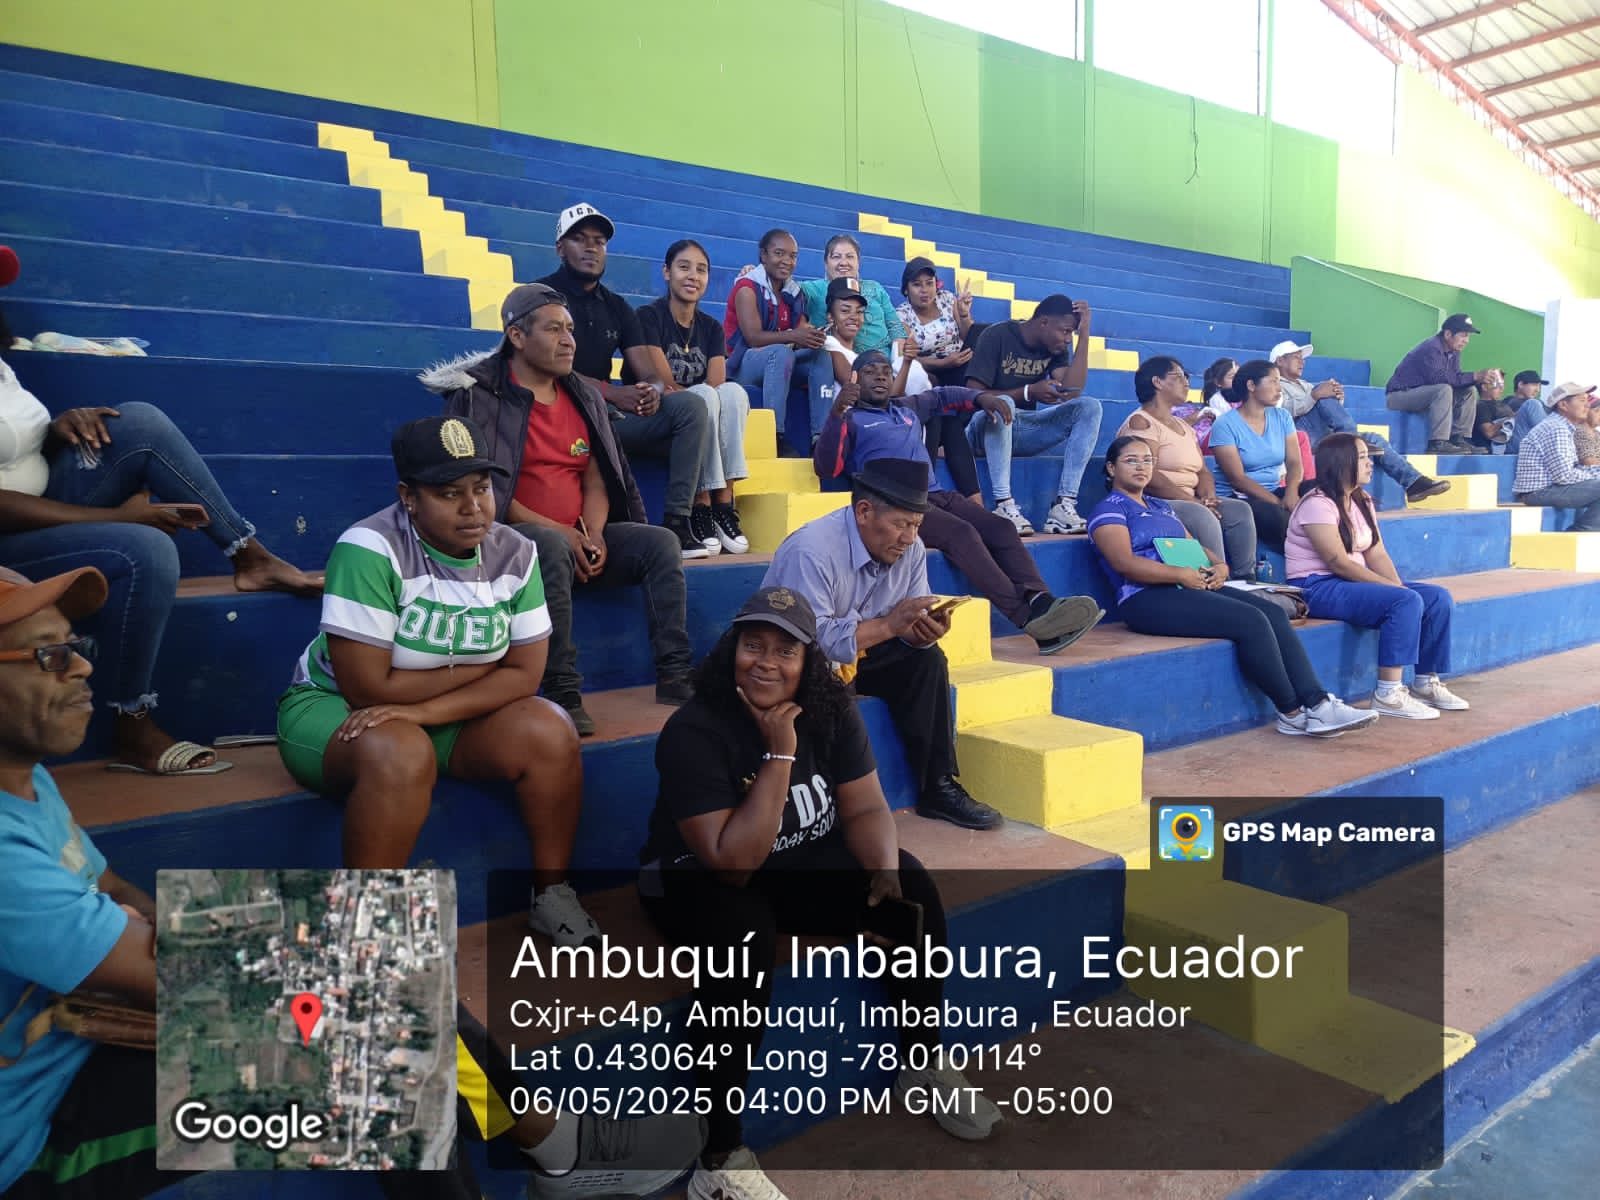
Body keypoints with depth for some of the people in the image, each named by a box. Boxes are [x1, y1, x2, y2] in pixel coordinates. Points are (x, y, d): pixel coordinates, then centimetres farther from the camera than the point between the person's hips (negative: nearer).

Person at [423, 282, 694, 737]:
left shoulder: (584, 397, 14)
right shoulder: (480, 395, -4)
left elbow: (596, 479, 12)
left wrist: (594, 533, -8)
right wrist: (554, 529, -18)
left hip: (578, 539, 6)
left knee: (661, 542, -15)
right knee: (553, 547, -38)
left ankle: (674, 678, -19)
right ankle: (564, 694, -34)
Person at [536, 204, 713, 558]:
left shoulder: (616, 307, 18)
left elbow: (650, 374, 8)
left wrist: (654, 390, -18)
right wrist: (612, 392, -26)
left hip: (612, 414, 6)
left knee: (691, 405, -14)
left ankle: (677, 520, -23)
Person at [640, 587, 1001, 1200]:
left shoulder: (830, 711, -8)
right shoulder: (692, 733, -25)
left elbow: (866, 808, -6)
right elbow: (733, 864, -30)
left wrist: (885, 870, -27)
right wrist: (780, 756, -34)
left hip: (803, 867, 5)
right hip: (701, 881, -5)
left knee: (911, 885, -14)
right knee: (744, 939, -36)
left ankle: (924, 1064, 8)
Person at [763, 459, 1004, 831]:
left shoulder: (909, 549, -7)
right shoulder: (811, 551, -29)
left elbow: (908, 631, -2)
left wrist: (924, 631, -26)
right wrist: (889, 625, -39)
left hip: (854, 653, 7)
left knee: (926, 660, -13)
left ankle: (938, 787, -8)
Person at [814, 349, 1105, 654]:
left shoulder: (907, 409, 30)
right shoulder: (850, 420, 10)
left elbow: (942, 396, 45)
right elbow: (825, 469, -5)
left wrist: (981, 398, 25)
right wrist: (837, 413, -17)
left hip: (937, 495, 7)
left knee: (1001, 527, -18)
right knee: (961, 533, -32)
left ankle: (1042, 603, -35)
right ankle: (1028, 619, -40)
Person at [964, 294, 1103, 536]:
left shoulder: (1057, 348, 6)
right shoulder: (997, 336, -10)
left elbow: (1071, 393, -10)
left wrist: (1083, 335, -9)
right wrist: (1029, 392, -23)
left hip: (1024, 430, 6)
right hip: (988, 428, -5)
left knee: (1089, 407, -15)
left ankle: (1064, 506, -27)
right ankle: (1004, 506, -42)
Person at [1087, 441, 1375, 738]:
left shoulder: (1161, 506, 28)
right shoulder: (1109, 509, 2)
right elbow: (1124, 563, -14)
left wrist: (1219, 565, 2)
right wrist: (1183, 574, -18)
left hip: (1191, 588, 8)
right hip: (1148, 599, -8)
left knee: (1273, 612, -13)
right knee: (1251, 620, -23)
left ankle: (1317, 702, -19)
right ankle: (1292, 714, -13)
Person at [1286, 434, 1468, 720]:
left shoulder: (1362, 502, 14)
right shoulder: (1318, 504, -14)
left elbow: (1377, 555, 7)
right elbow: (1339, 563, -21)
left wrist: (1398, 585, -11)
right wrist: (1395, 588, -20)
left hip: (1351, 581, 9)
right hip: (1318, 588, -9)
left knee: (1439, 597, -2)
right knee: (1406, 601, -27)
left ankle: (1426, 682, 6)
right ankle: (1388, 695, -26)